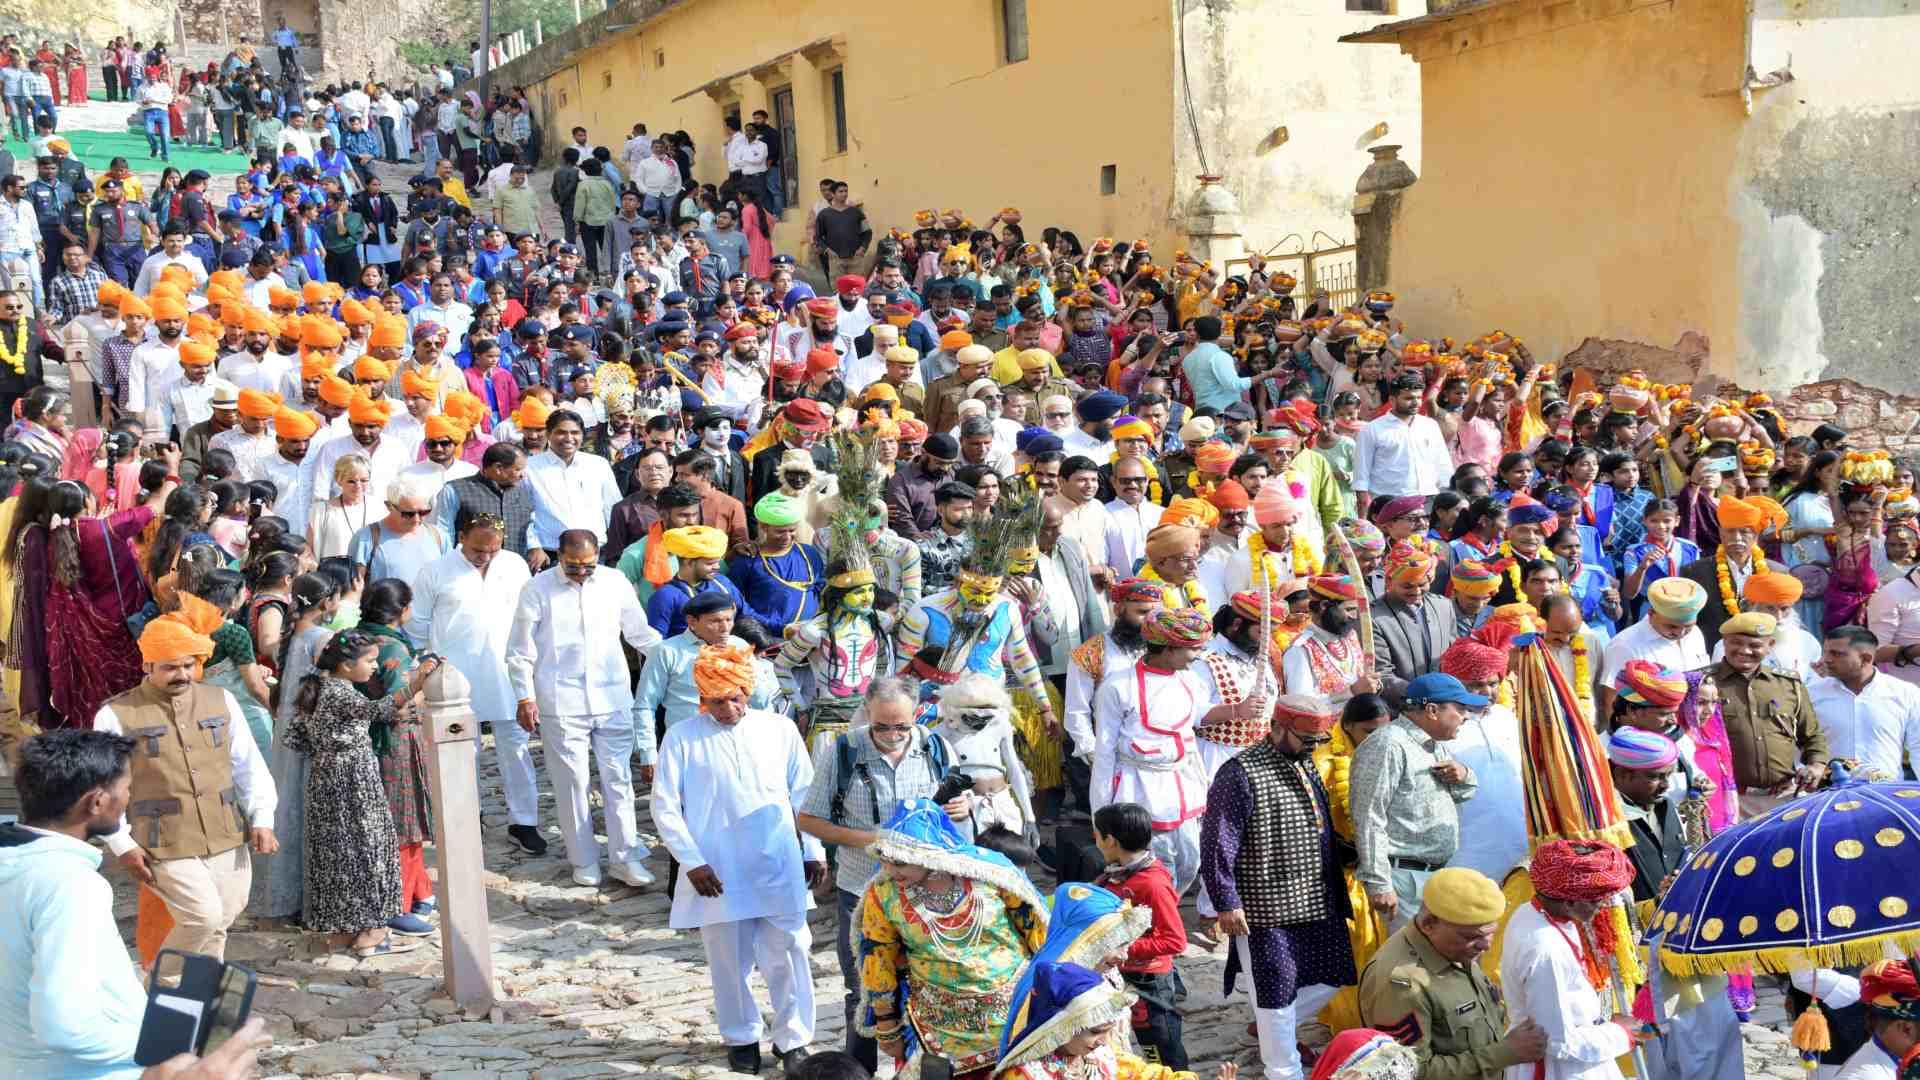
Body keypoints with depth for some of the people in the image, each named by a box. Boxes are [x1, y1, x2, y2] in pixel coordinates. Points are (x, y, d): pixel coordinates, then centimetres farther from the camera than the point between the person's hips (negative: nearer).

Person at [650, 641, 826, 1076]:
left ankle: (793, 1040, 18)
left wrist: (813, 851, 8)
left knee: (787, 956, 2)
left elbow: (804, 793, 11)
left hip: (779, 871, 1)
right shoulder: (682, 738, -2)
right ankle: (742, 1036, 30)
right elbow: (665, 807, -1)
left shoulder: (780, 729, 4)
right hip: (717, 875, -1)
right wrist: (692, 862, -7)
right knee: (729, 960, 9)